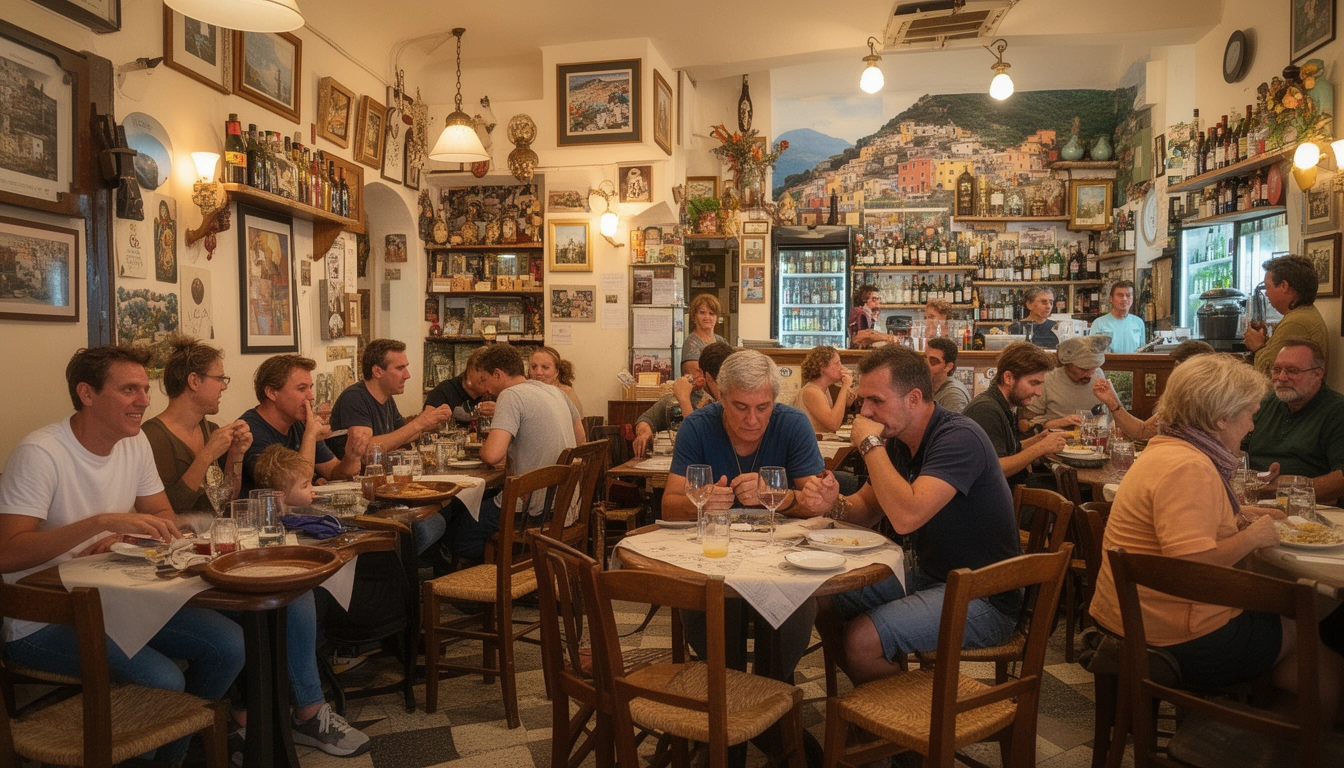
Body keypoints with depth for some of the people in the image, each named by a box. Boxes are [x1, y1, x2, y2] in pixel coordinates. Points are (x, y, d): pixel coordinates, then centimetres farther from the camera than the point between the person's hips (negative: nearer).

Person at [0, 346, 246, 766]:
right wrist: (104, 520, -35)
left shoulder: (136, 442, 3)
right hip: (44, 621, -7)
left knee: (228, 644, -7)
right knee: (163, 681, -26)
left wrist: (120, 539, -13)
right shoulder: (39, 454, -19)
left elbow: (164, 520, 9)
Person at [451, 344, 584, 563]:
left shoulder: (511, 395, -15)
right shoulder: (555, 392, 10)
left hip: (535, 509, -9)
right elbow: (580, 439, 24)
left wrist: (484, 446, -3)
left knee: (460, 531, 3)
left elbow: (492, 455, -28)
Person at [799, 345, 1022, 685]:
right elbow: (869, 508, 12)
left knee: (861, 638, -24)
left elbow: (906, 516, -35)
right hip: (927, 576, 9)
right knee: (821, 602, 5)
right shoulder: (897, 439, 4)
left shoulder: (959, 438, -23)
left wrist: (871, 445, -25)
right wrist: (835, 505, -10)